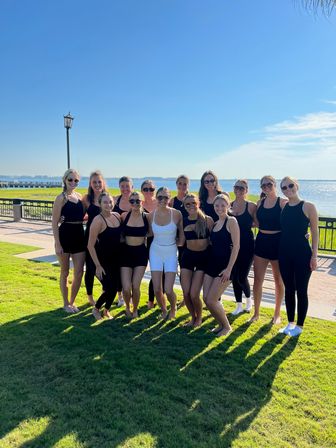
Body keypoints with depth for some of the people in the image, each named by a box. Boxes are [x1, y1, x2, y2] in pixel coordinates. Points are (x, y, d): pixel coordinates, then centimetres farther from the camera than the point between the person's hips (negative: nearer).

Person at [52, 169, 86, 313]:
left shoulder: (80, 197, 11)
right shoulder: (61, 198, -7)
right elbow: (55, 223, -10)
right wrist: (57, 244, -14)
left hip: (79, 237, 5)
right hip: (65, 237, -5)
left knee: (79, 273, 6)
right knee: (65, 272, 9)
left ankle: (72, 301, 26)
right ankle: (66, 303, 25)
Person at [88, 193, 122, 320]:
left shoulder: (117, 216, 2)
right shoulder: (98, 220, -17)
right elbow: (90, 245, -16)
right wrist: (98, 265, -16)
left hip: (115, 259, 6)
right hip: (102, 260, -6)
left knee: (115, 287, 9)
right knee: (109, 288, -6)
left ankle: (107, 310, 33)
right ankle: (96, 309, 22)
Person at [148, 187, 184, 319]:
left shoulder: (176, 214, -12)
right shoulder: (151, 215, -5)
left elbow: (182, 234, 0)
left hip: (171, 253, -2)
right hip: (155, 252, 2)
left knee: (168, 290, -7)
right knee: (157, 290, 2)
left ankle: (173, 308, 29)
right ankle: (163, 310, 34)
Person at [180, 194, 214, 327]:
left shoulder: (207, 220, -7)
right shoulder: (183, 221, 2)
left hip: (203, 257, -3)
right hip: (188, 256, 3)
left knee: (194, 294, -6)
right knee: (186, 293, 2)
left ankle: (199, 318, 25)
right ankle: (193, 317, 31)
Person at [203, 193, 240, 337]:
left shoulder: (231, 221, -9)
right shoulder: (215, 223, 13)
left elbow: (236, 246, -14)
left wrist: (229, 269, -18)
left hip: (225, 265, -7)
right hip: (212, 263, 7)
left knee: (211, 300, -6)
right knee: (206, 298, 6)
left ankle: (227, 326, 18)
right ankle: (221, 324, 28)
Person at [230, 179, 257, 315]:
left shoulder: (251, 206, -6)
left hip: (247, 245, -4)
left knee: (242, 277, -2)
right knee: (234, 277, 8)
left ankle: (248, 299, 30)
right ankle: (239, 305, 27)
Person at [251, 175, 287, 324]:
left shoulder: (283, 202, -7)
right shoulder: (260, 203, 7)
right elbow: (257, 223, 11)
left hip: (277, 242, -4)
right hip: (261, 242, 4)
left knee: (278, 281, 12)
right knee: (257, 280, 5)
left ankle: (277, 314, 28)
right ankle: (256, 313, 21)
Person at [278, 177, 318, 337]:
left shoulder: (308, 206, -7)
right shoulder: (282, 206, 6)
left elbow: (315, 232, -6)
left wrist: (314, 255, -9)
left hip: (302, 253, -4)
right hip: (285, 253, 5)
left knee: (301, 290, 5)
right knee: (288, 289, 13)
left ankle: (299, 325, 22)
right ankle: (290, 323, 29)